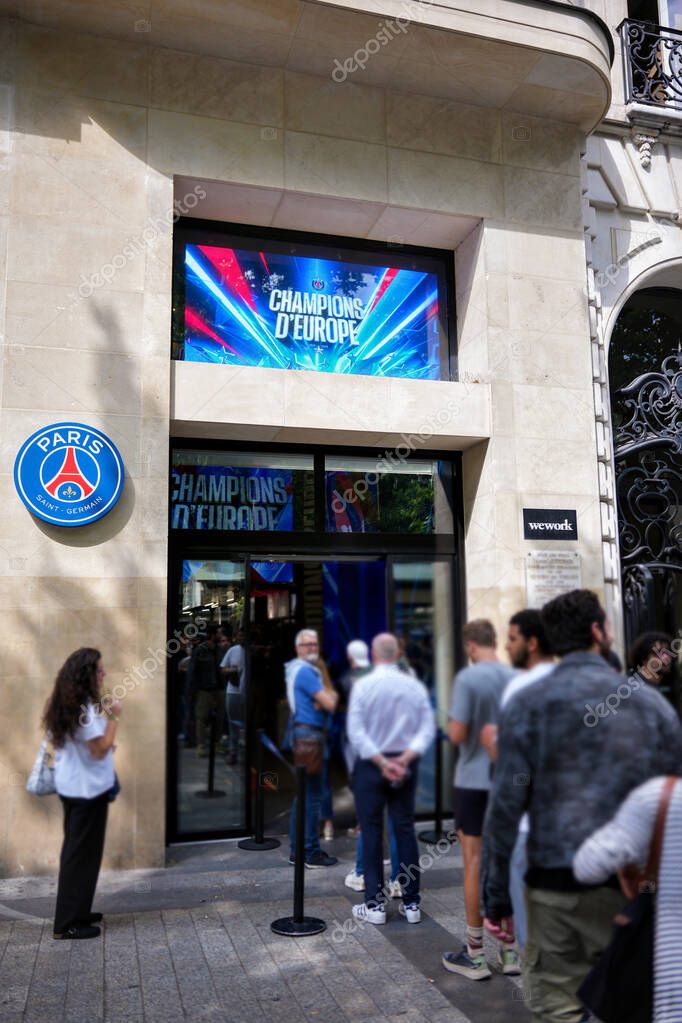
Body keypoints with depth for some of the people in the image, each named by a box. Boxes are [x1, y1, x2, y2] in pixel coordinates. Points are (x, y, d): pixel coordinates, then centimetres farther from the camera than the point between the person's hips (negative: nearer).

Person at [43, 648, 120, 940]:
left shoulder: (62, 705, 5)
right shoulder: (85, 709, -23)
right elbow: (100, 750, -21)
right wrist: (113, 718, -15)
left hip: (69, 785, 9)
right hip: (88, 788, -9)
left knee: (74, 850, 19)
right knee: (83, 854, 1)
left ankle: (74, 913, 29)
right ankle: (69, 924, 9)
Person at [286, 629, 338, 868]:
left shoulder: (306, 669, 19)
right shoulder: (305, 671, -14)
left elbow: (326, 698, 16)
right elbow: (331, 704, -17)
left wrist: (326, 697, -5)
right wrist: (332, 695, 3)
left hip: (306, 733, 11)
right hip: (310, 734, -11)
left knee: (304, 793, 15)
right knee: (312, 795, -5)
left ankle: (298, 850, 22)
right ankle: (311, 853, 1)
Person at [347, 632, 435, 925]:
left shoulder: (363, 685, -10)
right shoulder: (415, 686, -1)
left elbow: (356, 732, -15)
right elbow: (427, 729, -6)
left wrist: (382, 763, -13)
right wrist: (404, 759, -11)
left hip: (370, 765, -3)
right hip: (405, 766, 3)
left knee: (371, 832, 6)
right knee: (405, 830, 10)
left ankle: (375, 904, 10)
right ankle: (411, 903, 16)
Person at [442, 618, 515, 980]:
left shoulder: (467, 678, -15)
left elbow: (457, 735, -18)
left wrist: (451, 724, 3)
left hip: (474, 782, -5)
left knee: (476, 865, 4)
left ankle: (475, 954, 14)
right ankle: (511, 949, 23)